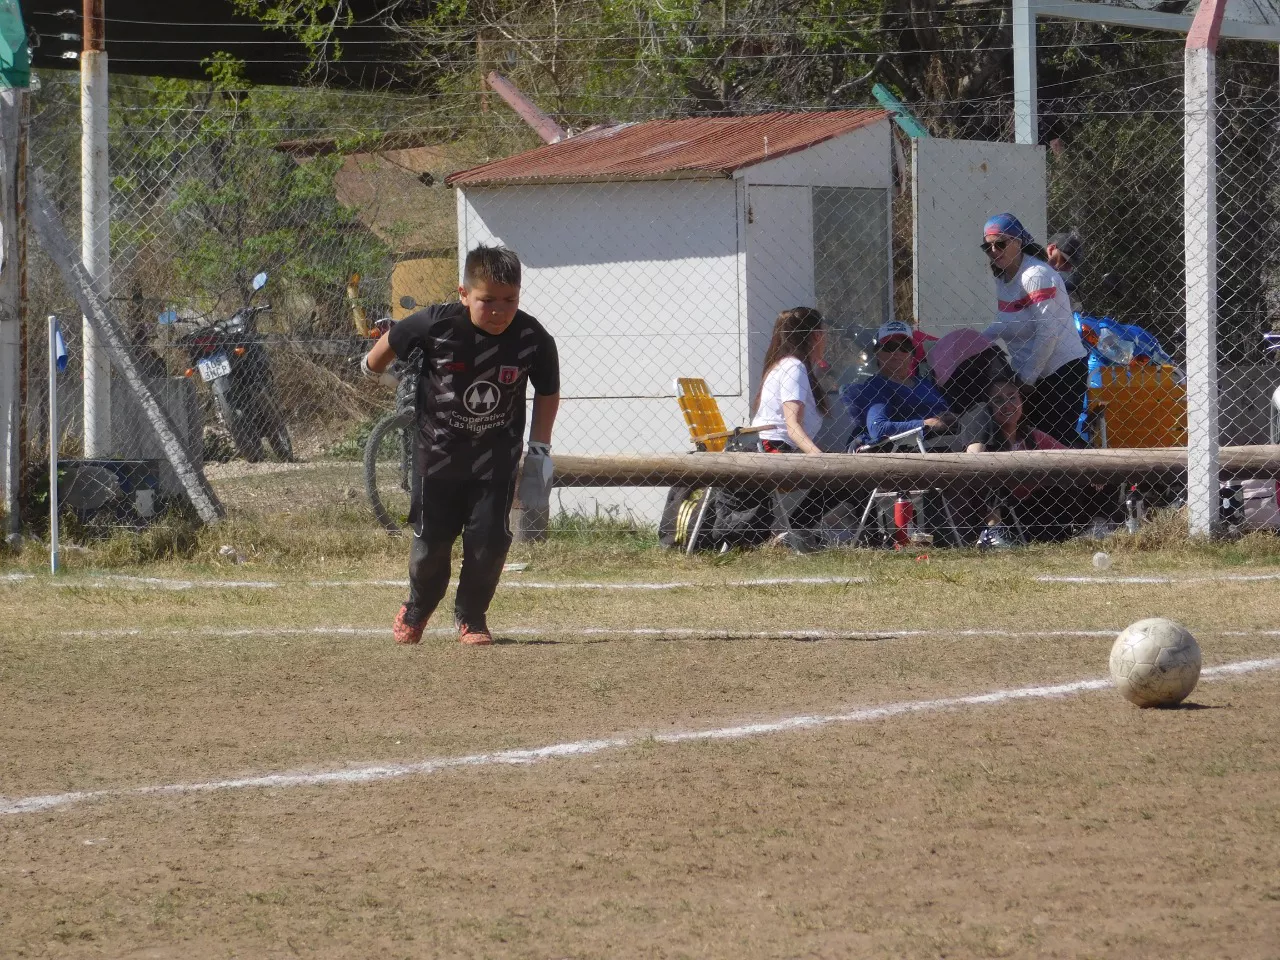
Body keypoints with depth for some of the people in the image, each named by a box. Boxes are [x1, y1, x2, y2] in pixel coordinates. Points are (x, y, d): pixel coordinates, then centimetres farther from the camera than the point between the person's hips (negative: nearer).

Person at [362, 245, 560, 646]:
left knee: (490, 538, -5)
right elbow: (394, 340, -1)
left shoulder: (534, 339, -17)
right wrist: (372, 367, 18)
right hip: (440, 450, -1)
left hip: (497, 452, 1)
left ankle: (471, 616, 19)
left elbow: (548, 393, 0)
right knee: (431, 540, 6)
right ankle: (417, 609, 34)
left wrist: (540, 449, -2)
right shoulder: (437, 324, -22)